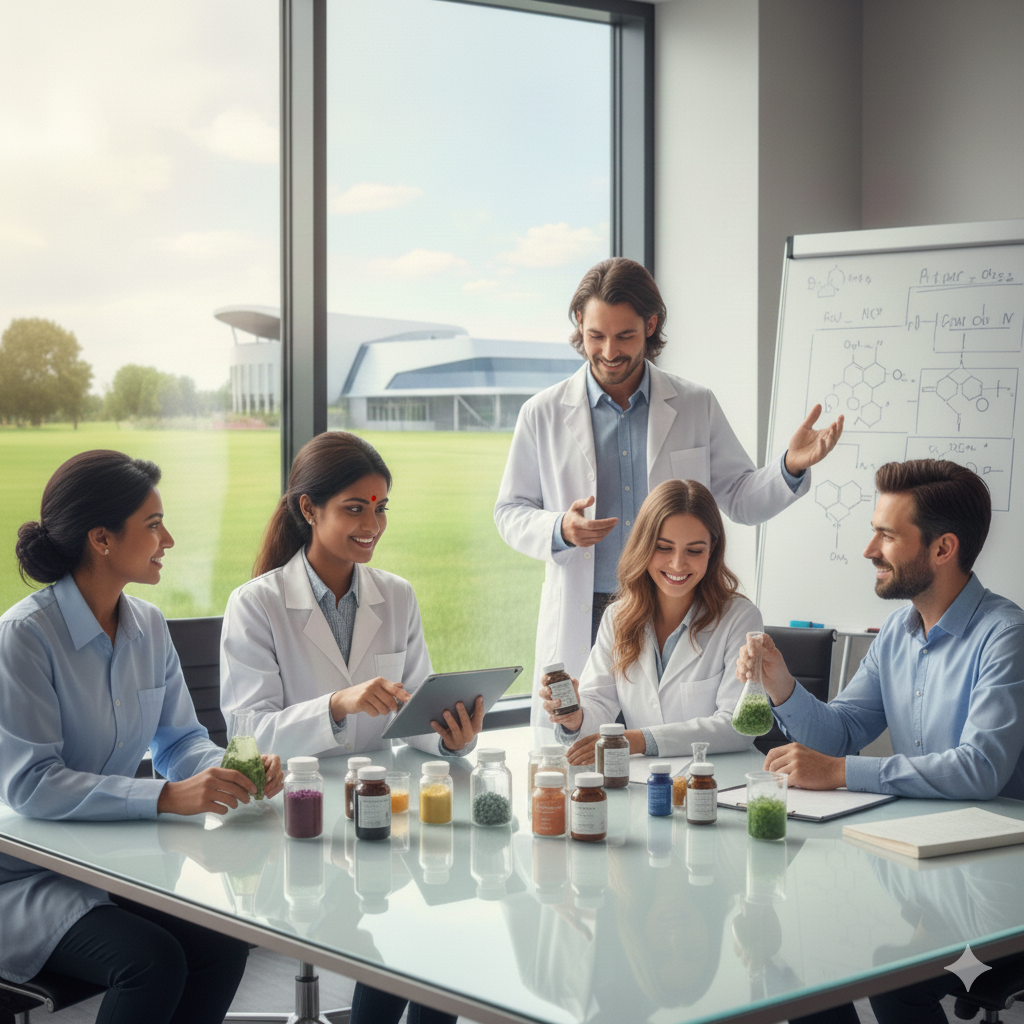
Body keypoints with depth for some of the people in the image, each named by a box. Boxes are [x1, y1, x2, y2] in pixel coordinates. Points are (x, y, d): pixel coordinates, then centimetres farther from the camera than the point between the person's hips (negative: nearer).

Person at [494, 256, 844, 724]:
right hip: (582, 625, 0)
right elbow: (510, 512, 10)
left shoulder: (697, 406, 8)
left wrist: (791, 467, -8)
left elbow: (739, 499, 12)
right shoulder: (543, 414, 6)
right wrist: (560, 530, -11)